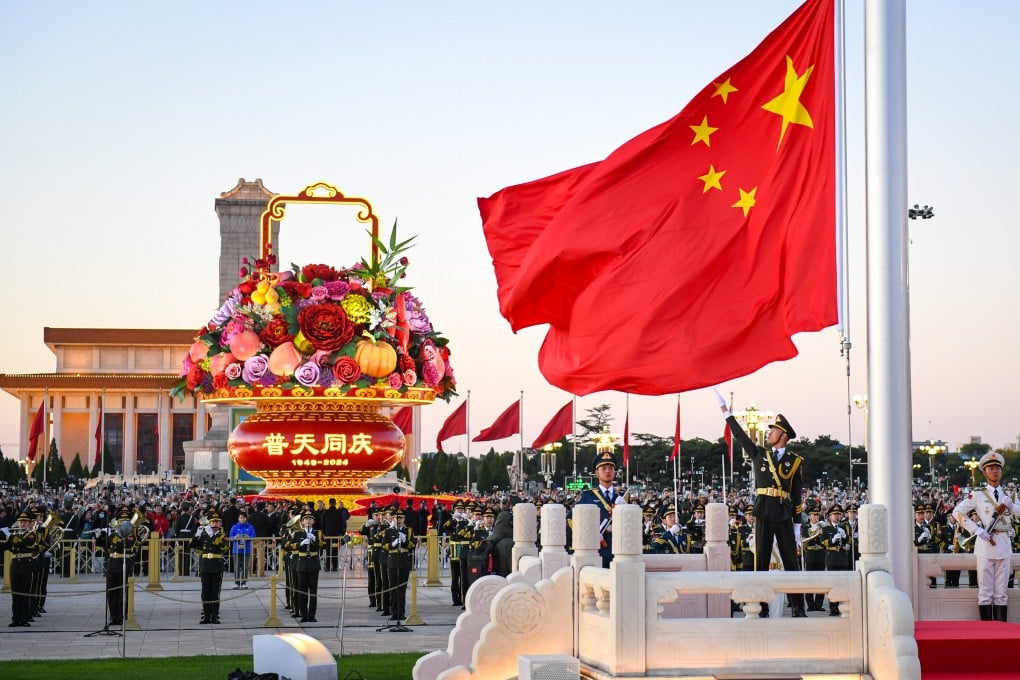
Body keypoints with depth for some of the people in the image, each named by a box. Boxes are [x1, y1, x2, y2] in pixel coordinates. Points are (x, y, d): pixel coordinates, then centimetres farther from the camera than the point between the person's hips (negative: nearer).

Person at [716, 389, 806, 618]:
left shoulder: (795, 461, 6)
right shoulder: (759, 454, 12)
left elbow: (797, 495, 4)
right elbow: (740, 435, 13)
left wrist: (797, 525, 2)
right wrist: (725, 411, 11)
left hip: (784, 516, -1)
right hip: (763, 515, 2)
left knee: (791, 562, 1)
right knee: (760, 562, 0)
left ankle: (798, 608, 6)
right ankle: (761, 608, 2)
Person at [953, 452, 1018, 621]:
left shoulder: (1005, 494, 14)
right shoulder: (978, 494, -1)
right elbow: (958, 512, -8)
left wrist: (1010, 505, -4)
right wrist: (979, 531, -13)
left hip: (1004, 544, 5)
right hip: (985, 544, -5)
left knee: (1001, 591, 7)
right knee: (985, 591, -2)